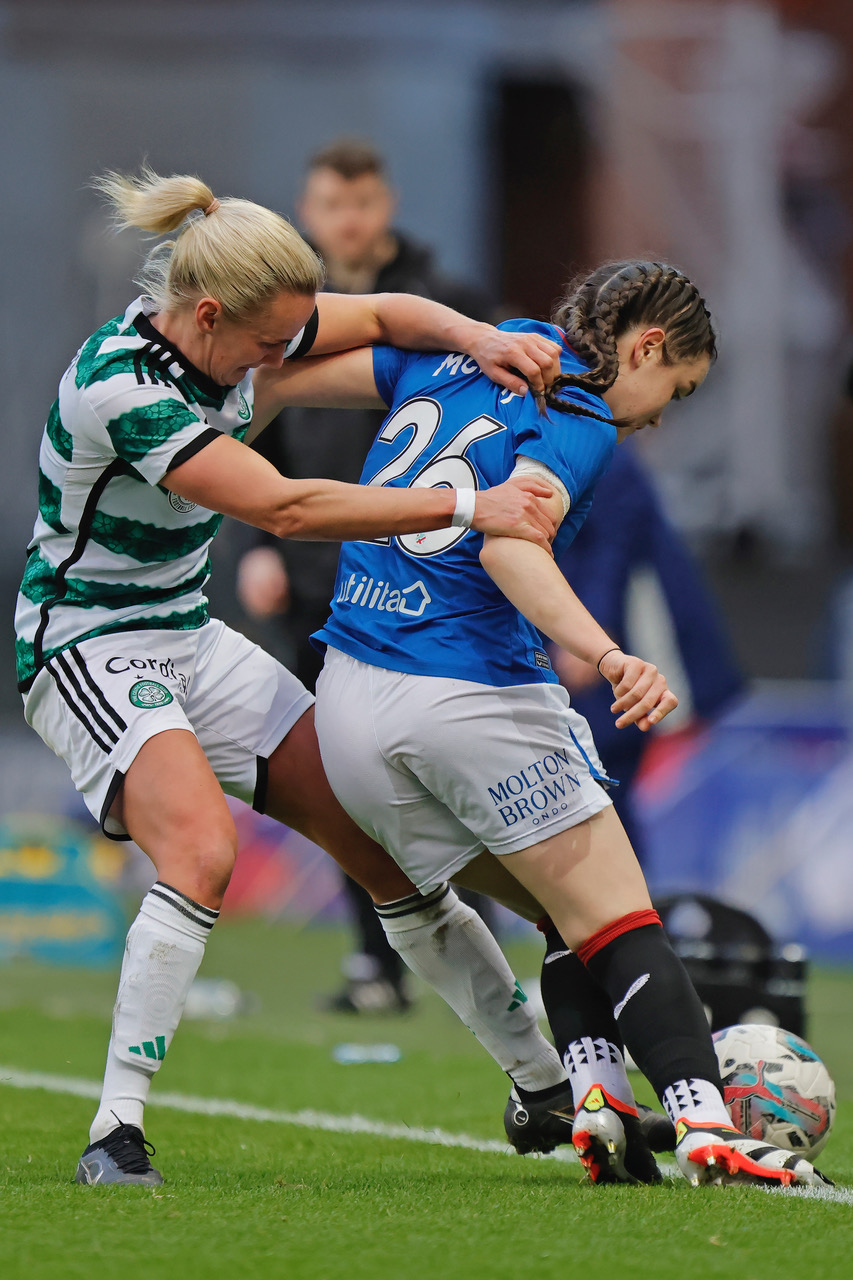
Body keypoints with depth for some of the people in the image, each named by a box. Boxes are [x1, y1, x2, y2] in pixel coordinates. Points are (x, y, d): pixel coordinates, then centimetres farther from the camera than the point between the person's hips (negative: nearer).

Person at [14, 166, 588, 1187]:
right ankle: (114, 1130, -27)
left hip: (189, 637, 8)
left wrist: (478, 336, -12)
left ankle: (543, 1081, 16)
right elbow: (284, 509, -34)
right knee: (201, 851, -34)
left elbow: (384, 316, 10)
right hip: (89, 649, -8)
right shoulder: (120, 388, -29)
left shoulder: (233, 334, -4)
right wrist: (470, 507, -34)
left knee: (390, 844, 4)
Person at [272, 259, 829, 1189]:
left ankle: (595, 1094, -1)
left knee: (574, 913, 16)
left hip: (349, 703, 7)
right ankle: (703, 1126, -15)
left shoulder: (458, 355, 14)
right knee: (618, 919, -1)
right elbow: (509, 544, -26)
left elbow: (285, 372, 20)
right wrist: (607, 657, -37)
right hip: (472, 693, -7)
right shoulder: (577, 418, -7)